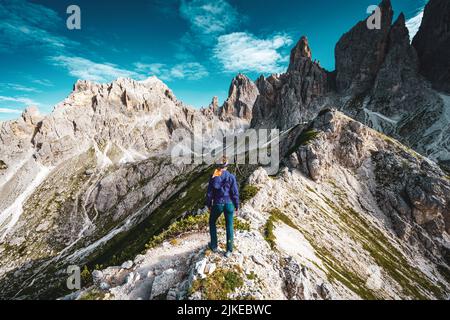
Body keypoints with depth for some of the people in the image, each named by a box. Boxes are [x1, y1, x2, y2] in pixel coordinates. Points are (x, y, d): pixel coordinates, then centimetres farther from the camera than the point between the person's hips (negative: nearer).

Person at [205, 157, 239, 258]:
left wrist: (208, 205, 11)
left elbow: (209, 193, -3)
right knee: (229, 226, 15)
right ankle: (229, 250, 22)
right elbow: (235, 193, -7)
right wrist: (236, 206, 6)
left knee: (212, 223, 25)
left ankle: (214, 246, 33)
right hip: (229, 204, 1)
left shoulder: (214, 177, -8)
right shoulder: (231, 177, -9)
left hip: (217, 204, 0)